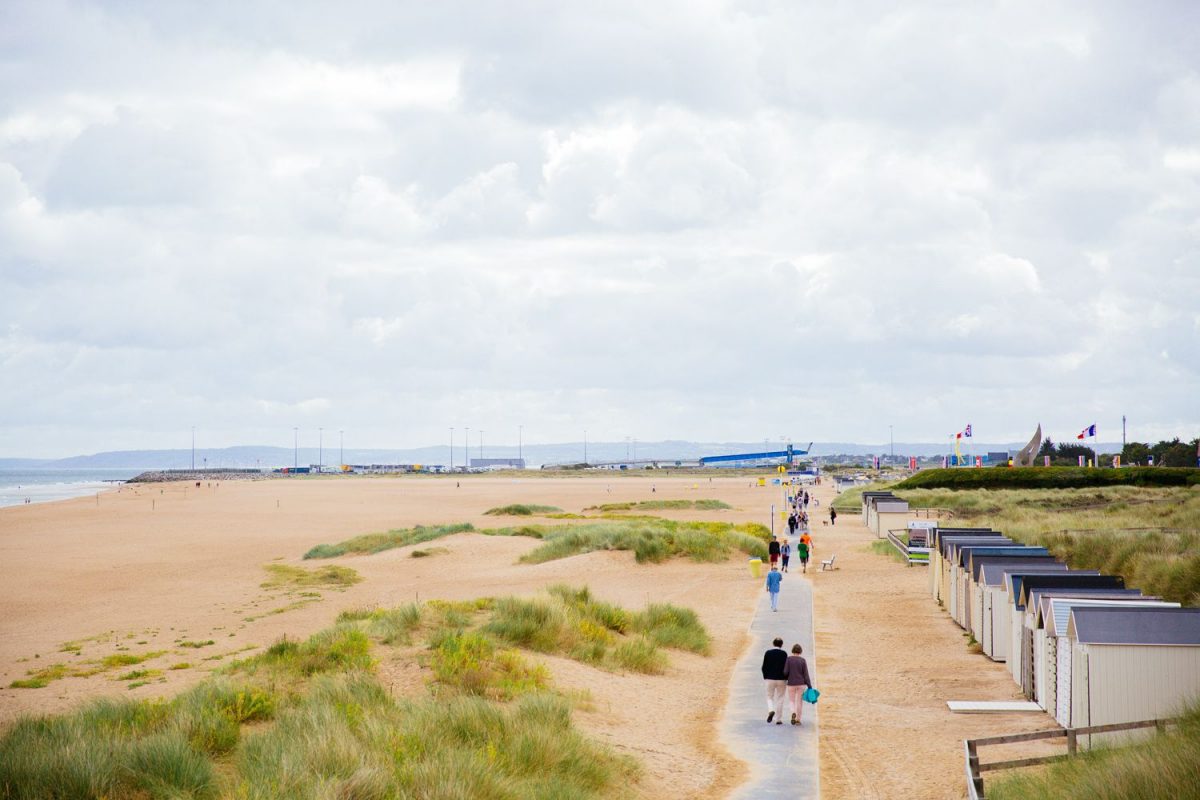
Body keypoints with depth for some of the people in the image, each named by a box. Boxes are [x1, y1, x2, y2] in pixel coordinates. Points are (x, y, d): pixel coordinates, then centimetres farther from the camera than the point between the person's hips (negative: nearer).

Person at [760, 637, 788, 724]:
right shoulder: (784, 653, -7)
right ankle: (778, 719, 7)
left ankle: (771, 710, -15)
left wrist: (765, 677, 13)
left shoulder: (768, 653, -2)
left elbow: (764, 667, 0)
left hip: (770, 679, 1)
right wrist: (786, 679, 2)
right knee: (779, 699, 7)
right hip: (781, 680, -1)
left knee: (770, 697, 13)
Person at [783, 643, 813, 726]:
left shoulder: (788, 659, -6)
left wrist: (786, 677, 14)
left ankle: (793, 713, -17)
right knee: (799, 701, 10)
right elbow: (806, 674, -5)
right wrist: (809, 686, -2)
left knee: (792, 700, 12)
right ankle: (798, 719, 11)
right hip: (801, 684, 0)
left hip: (791, 683, 0)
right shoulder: (802, 660, -5)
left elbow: (785, 672, -10)